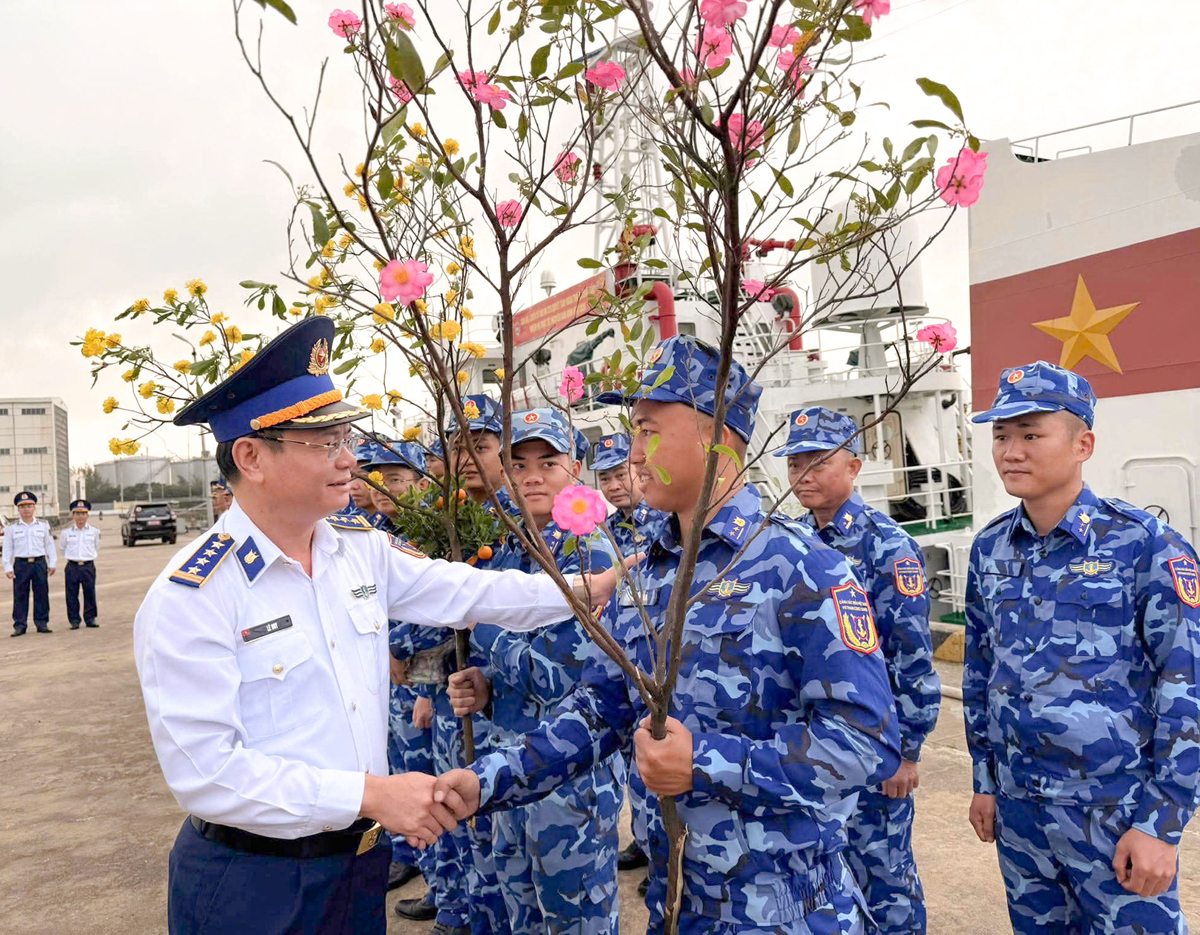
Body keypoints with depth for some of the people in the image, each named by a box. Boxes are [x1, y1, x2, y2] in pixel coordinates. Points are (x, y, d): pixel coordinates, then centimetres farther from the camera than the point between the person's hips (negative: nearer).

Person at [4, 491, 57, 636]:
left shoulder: (44, 525, 8)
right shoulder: (11, 528, 4)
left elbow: (50, 545, 9)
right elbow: (7, 549, 3)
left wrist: (52, 564, 5)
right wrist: (8, 568, -3)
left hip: (40, 563, 1)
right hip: (21, 564, -1)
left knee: (42, 594, 4)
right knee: (20, 596, 1)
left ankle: (42, 623, 12)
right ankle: (20, 625, 7)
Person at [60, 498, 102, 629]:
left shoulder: (94, 531, 5)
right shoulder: (66, 533, 3)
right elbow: (62, 548, 17)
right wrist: (69, 559, 15)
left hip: (88, 566, 0)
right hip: (72, 567, 0)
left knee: (90, 594, 3)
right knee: (72, 595, 2)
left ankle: (90, 618, 13)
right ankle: (74, 620, 9)